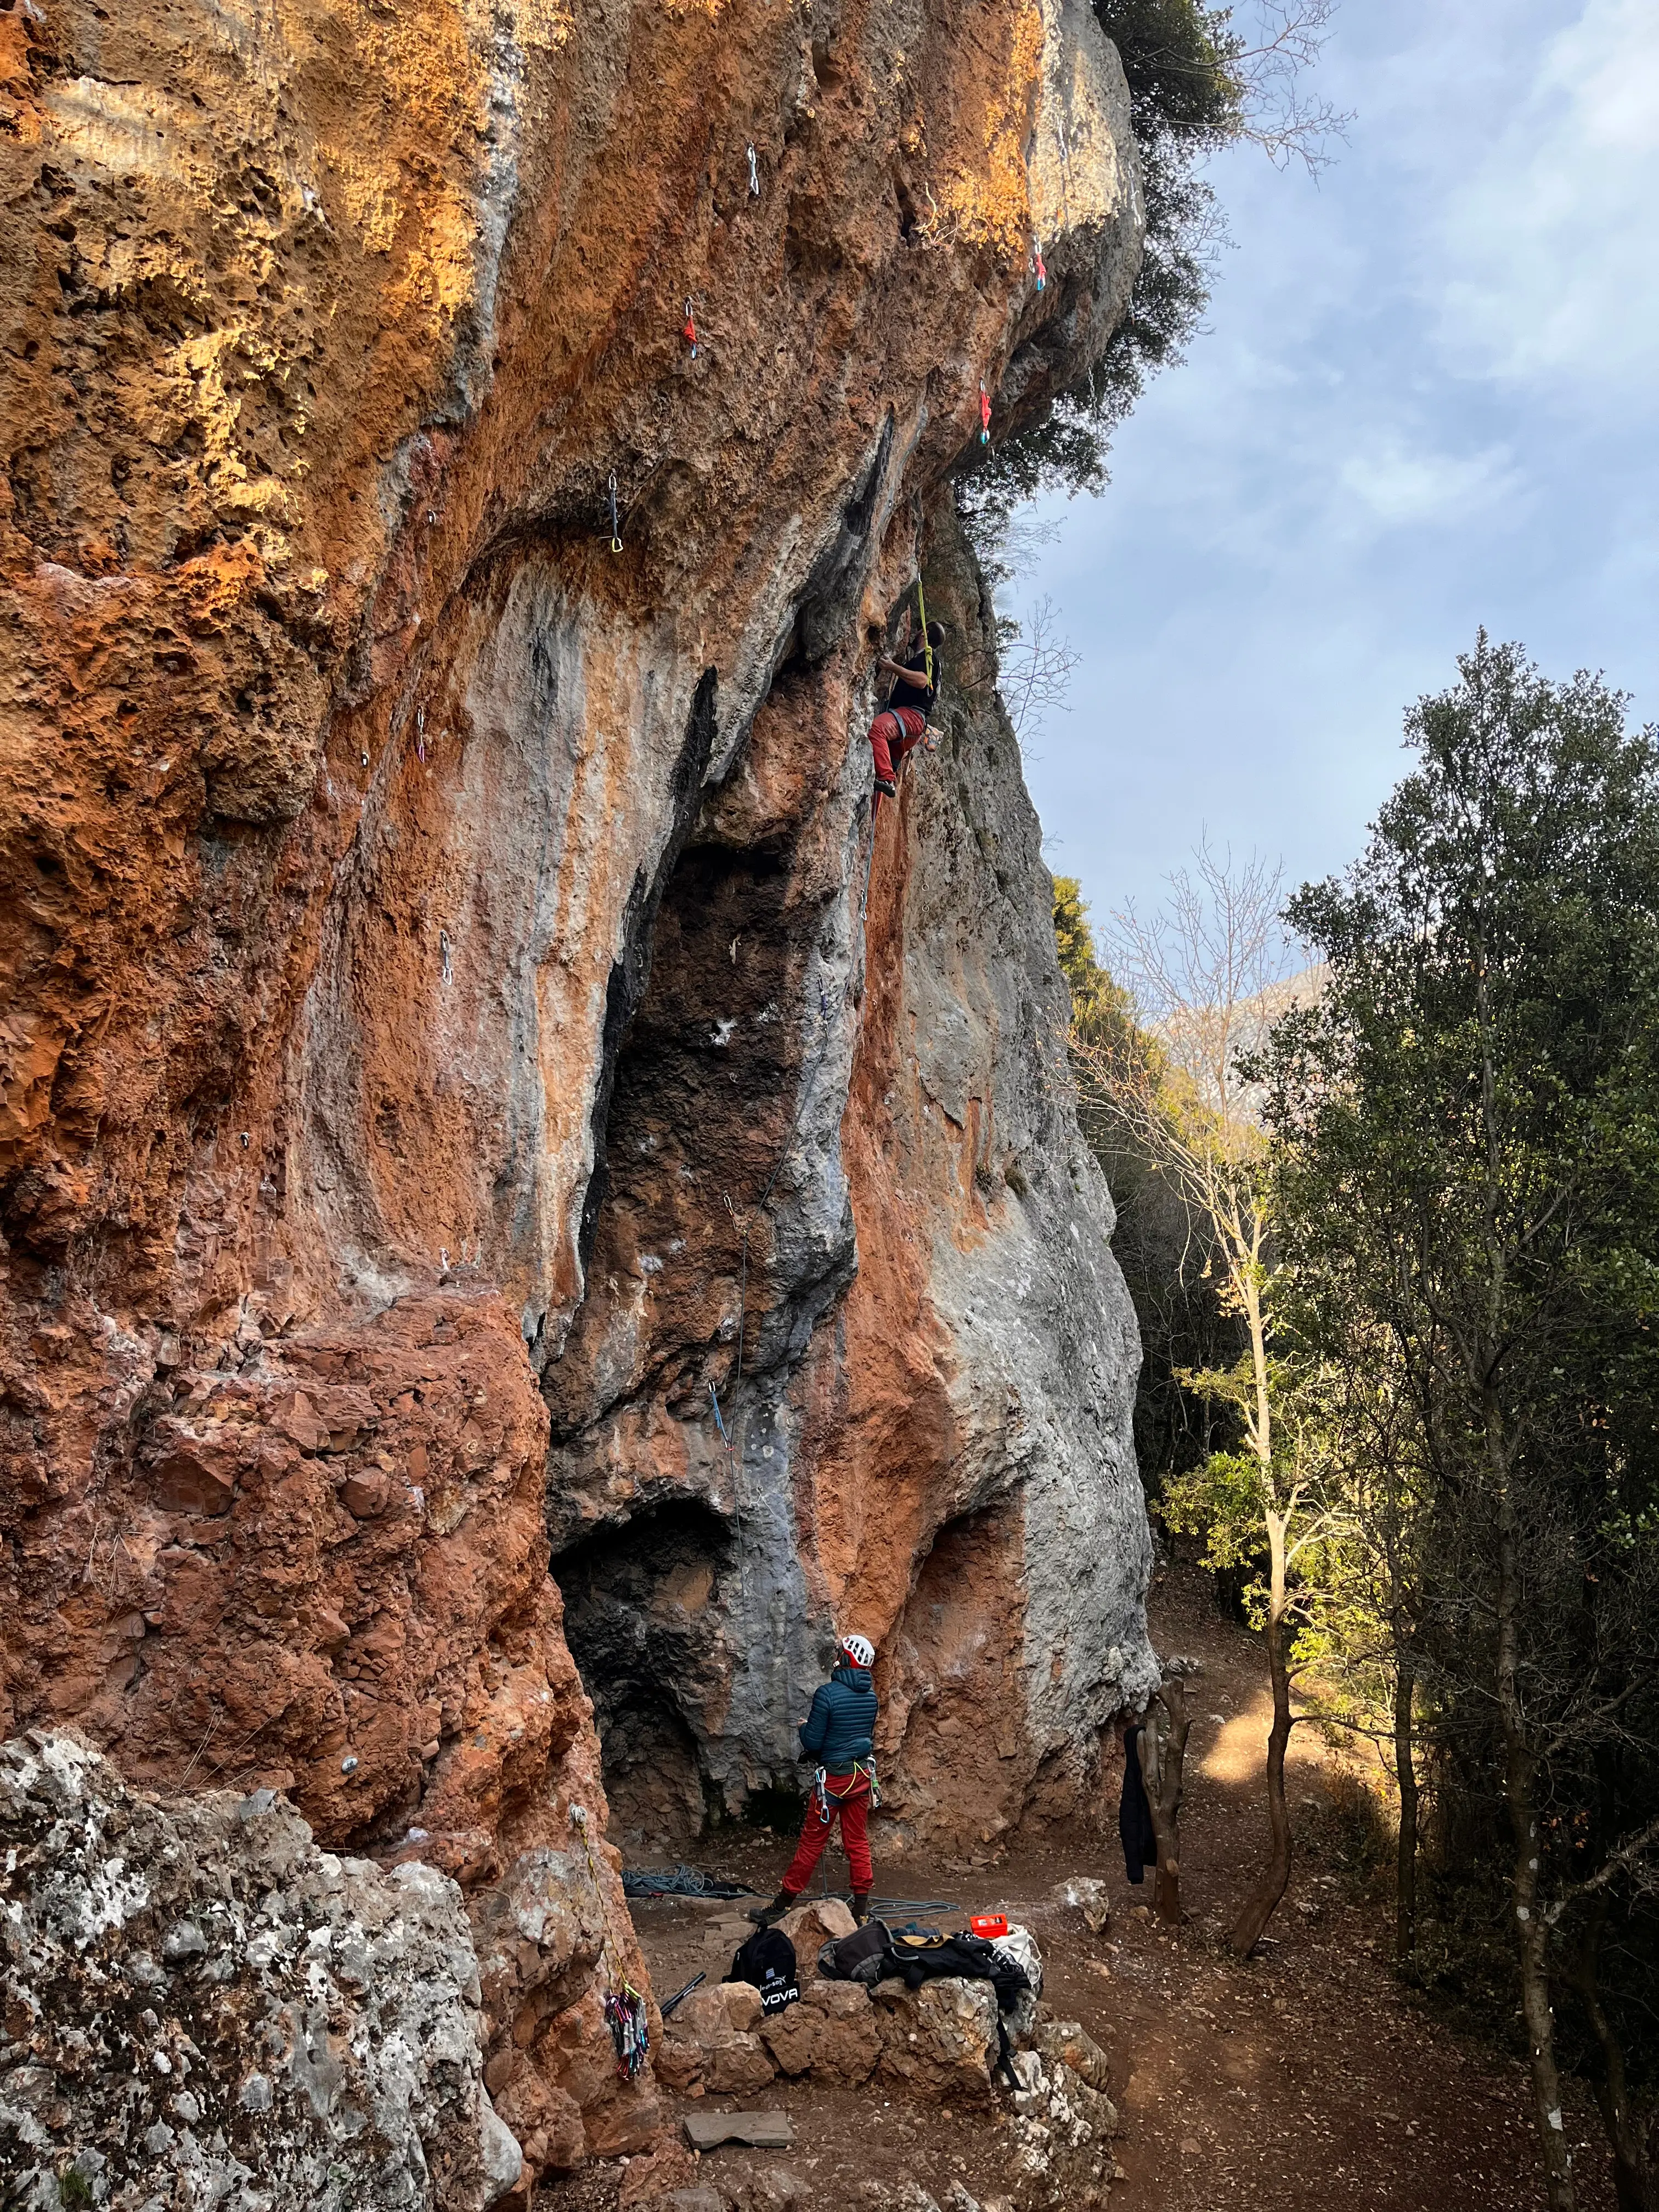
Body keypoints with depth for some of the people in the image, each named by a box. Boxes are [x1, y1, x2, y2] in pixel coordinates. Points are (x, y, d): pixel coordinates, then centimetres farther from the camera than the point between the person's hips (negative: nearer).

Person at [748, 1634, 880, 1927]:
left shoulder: (827, 1693, -20)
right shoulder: (870, 1694, 1)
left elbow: (812, 1742, -17)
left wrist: (804, 1728, 5)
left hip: (834, 1778, -6)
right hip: (862, 1774, 6)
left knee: (812, 1842, 5)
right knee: (858, 1842, 13)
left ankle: (783, 1904, 16)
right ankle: (862, 1910, 17)